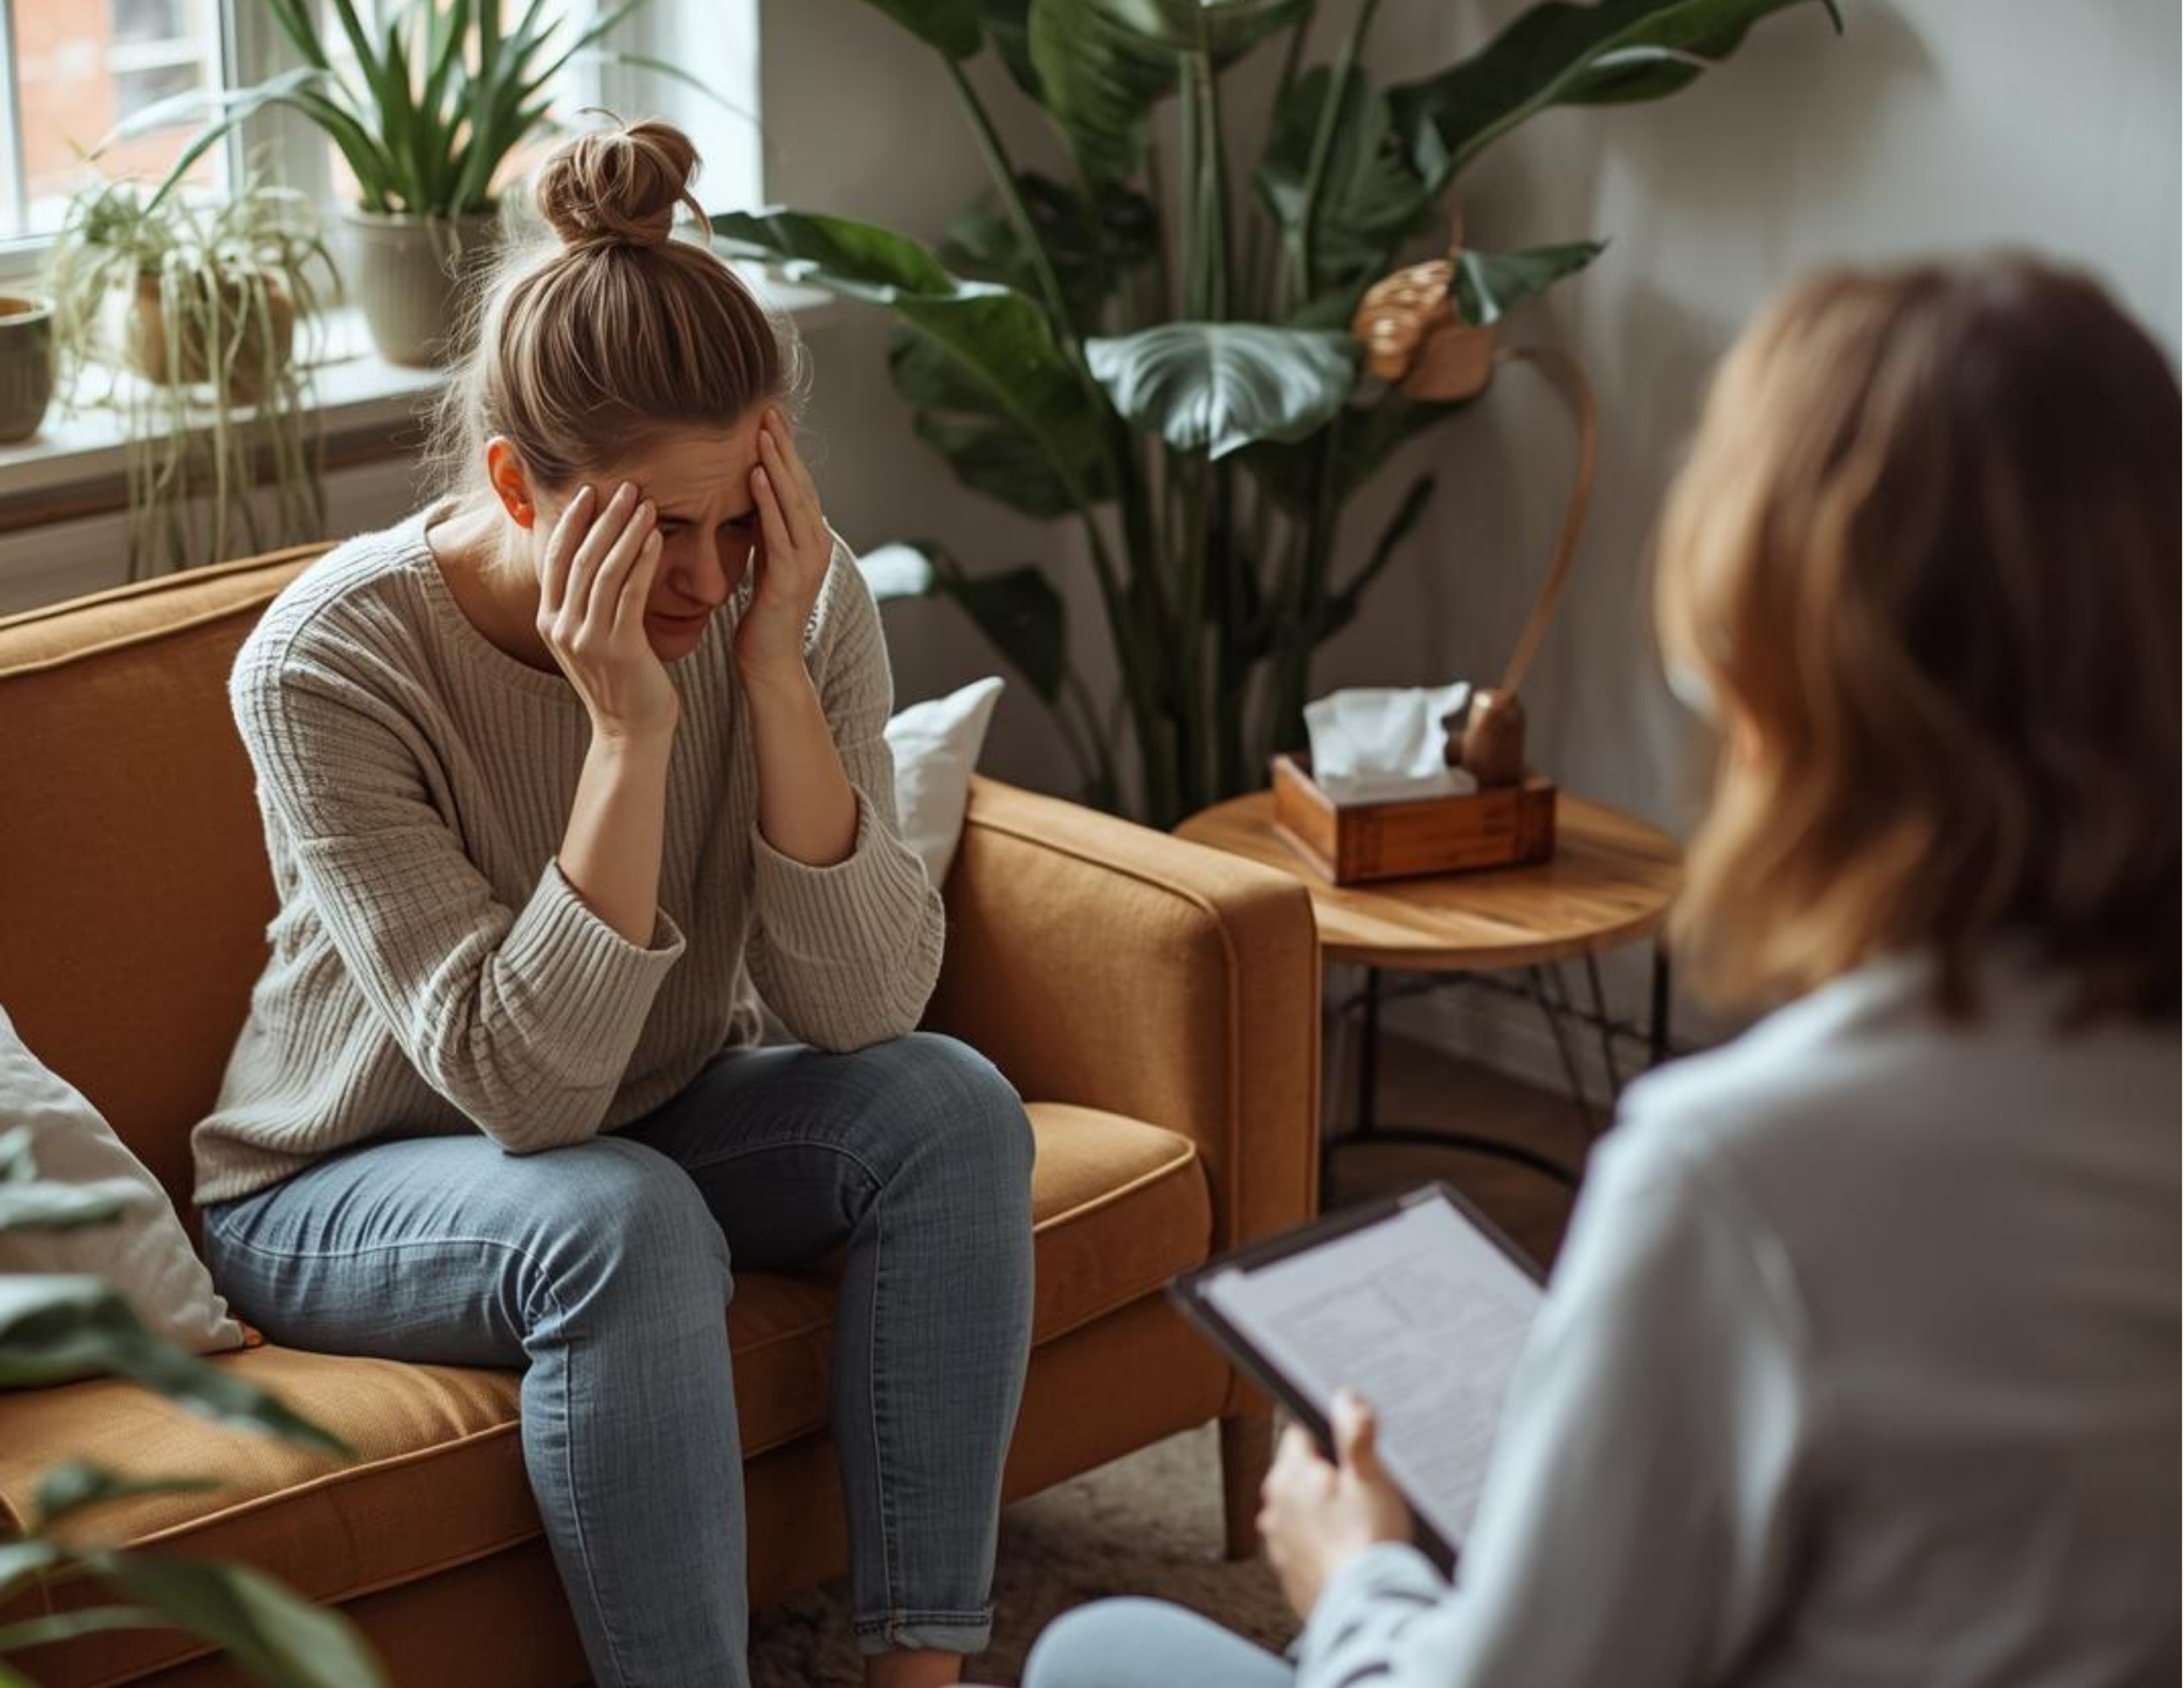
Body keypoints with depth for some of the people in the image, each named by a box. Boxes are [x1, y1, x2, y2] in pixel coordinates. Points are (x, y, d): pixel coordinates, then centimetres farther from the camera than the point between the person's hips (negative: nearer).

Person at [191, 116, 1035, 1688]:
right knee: (625, 1224, -35)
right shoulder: (328, 663, -27)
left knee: (950, 1106, -22)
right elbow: (526, 1087, -31)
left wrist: (776, 678, -32)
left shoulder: (799, 601, -16)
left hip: (665, 1126, 5)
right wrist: (629, 728, -39)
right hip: (349, 1189, -4)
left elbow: (862, 1010, -22)